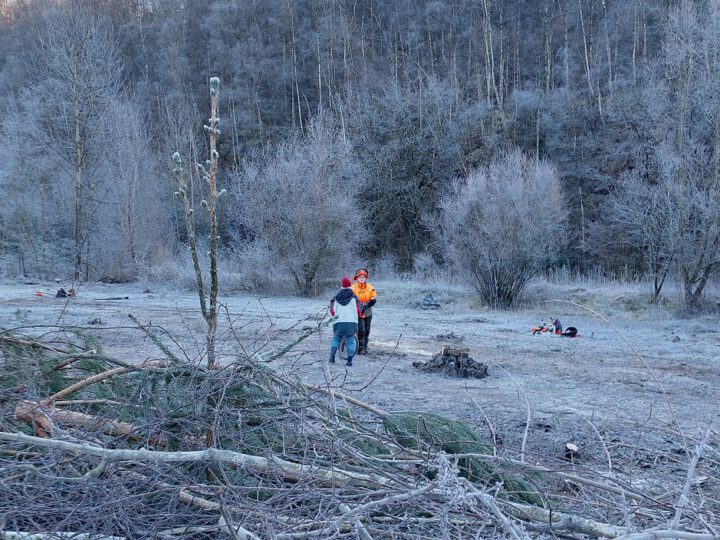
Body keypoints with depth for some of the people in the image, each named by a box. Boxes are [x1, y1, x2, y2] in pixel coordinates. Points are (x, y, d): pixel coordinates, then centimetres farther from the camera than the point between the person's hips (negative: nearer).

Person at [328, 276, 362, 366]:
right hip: (351, 322, -1)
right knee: (351, 341, 5)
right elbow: (358, 311, 4)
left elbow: (332, 311, 8)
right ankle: (349, 360, 2)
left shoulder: (336, 298, 11)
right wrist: (356, 317, 24)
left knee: (336, 339, 16)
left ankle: (332, 358, 7)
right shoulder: (354, 297, 6)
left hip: (339, 322, 2)